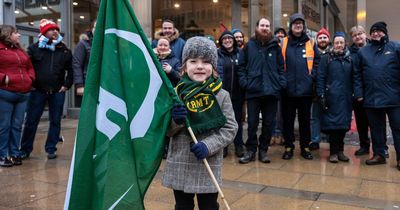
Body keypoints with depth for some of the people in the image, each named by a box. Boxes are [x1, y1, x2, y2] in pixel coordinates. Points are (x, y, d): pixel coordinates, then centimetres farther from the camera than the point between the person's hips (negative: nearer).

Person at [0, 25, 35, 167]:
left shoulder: (21, 51, 20)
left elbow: (30, 67, 23)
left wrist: (30, 79, 7)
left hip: (23, 93, 6)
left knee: (17, 126, 10)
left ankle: (14, 154, 18)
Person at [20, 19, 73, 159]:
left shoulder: (65, 50, 7)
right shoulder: (34, 48, 3)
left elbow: (71, 69, 10)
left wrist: (66, 85, 2)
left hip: (57, 92, 1)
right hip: (38, 91, -1)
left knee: (55, 121, 6)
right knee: (31, 121, 4)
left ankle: (51, 149, 17)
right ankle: (25, 149, 16)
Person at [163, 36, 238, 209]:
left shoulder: (221, 95, -5)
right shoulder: (176, 93, -3)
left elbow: (230, 128, -6)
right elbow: (166, 131, 2)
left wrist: (208, 145, -18)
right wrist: (175, 121, -19)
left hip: (208, 167, -1)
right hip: (179, 166, 1)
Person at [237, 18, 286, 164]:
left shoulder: (275, 46, 8)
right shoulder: (249, 45, 4)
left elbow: (281, 67, 8)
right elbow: (241, 66, 5)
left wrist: (281, 83, -3)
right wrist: (244, 82, -6)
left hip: (272, 91, 2)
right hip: (253, 91, -1)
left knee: (268, 123, 8)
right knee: (252, 123, 3)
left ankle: (263, 150, 20)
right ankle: (250, 150, 16)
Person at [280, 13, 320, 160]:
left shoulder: (311, 43, 7)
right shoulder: (283, 43, 4)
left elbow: (316, 62, 6)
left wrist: (311, 76, -5)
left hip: (305, 89, 1)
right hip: (288, 89, 0)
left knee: (305, 119, 9)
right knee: (288, 119, 6)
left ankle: (305, 147, 20)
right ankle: (288, 147, 17)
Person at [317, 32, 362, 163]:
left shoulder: (350, 59, 12)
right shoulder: (326, 58, 2)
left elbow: (355, 77, 10)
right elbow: (320, 78, -3)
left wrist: (358, 94, 1)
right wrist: (321, 95, -10)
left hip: (346, 98, 4)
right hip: (331, 97, -3)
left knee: (343, 124, 6)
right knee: (333, 124, -2)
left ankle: (340, 150, 19)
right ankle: (334, 152, 8)